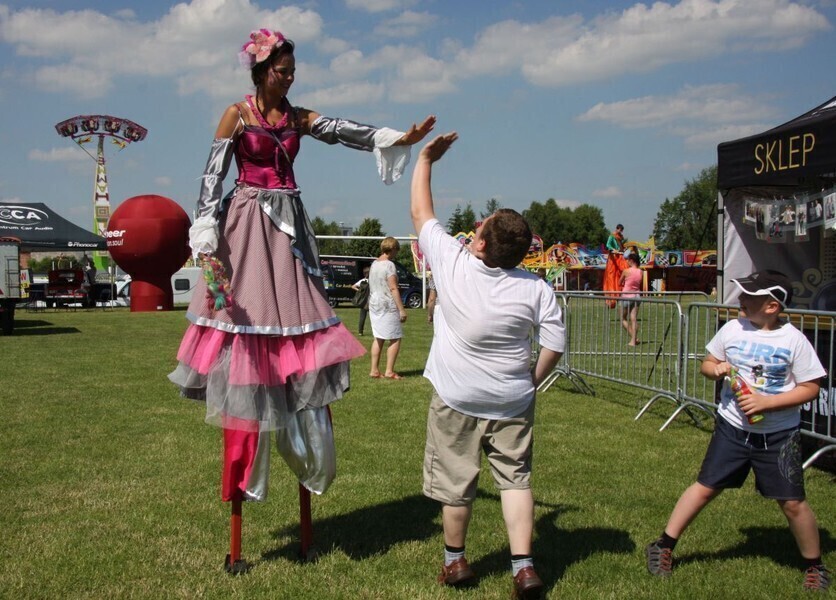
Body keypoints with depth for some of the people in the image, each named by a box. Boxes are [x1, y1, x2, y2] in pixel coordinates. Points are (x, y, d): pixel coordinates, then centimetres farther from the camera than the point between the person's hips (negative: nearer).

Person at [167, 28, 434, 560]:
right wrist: (206, 239, -17)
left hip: (289, 226, 5)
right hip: (248, 227, -5)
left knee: (302, 322, 3)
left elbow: (348, 132, 2)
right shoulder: (237, 114, -1)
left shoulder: (299, 117, 13)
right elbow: (213, 175, -6)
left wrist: (400, 139, -13)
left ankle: (309, 452, 13)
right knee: (250, 322, -5)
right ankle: (242, 464, 6)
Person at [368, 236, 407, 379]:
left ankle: (374, 370, 13)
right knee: (395, 339, 0)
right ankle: (389, 371, -2)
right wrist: (402, 309, -16)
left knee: (378, 338, 13)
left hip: (374, 305, 8)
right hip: (388, 306, -8)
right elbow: (393, 288, -18)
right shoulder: (389, 265, -14)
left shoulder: (374, 264, 11)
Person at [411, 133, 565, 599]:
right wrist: (534, 380, 8)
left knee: (456, 481, 11)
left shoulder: (453, 262, -12)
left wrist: (425, 161, 12)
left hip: (457, 400, -1)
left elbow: (421, 214, 1)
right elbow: (555, 344, -9)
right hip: (513, 402, 1)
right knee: (515, 477, 10)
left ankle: (456, 561, 25)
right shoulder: (536, 288, -11)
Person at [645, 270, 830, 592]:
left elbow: (810, 388, -10)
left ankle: (815, 567, 28)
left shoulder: (794, 340, -13)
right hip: (732, 429, 2)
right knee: (705, 488, 6)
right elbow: (707, 364, 9)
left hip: (778, 435, -2)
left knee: (792, 503, 4)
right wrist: (716, 369, -16)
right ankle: (663, 547, 18)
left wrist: (765, 402, -21)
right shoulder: (732, 329, -4)